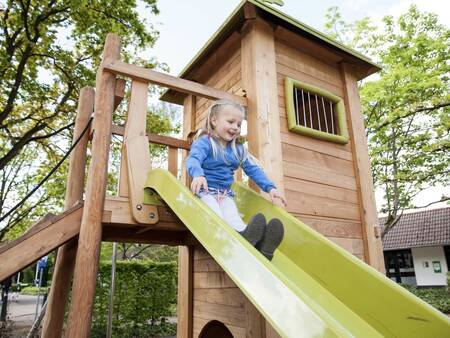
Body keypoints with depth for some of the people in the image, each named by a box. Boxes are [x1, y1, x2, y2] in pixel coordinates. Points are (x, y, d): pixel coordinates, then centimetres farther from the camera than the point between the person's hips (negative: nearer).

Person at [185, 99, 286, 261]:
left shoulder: (238, 149, 15)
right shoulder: (204, 141, -6)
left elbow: (253, 169, 15)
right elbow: (193, 159, -24)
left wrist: (270, 187, 2)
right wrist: (198, 175, -48)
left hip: (225, 193, 5)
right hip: (205, 190, -4)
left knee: (234, 220, -26)